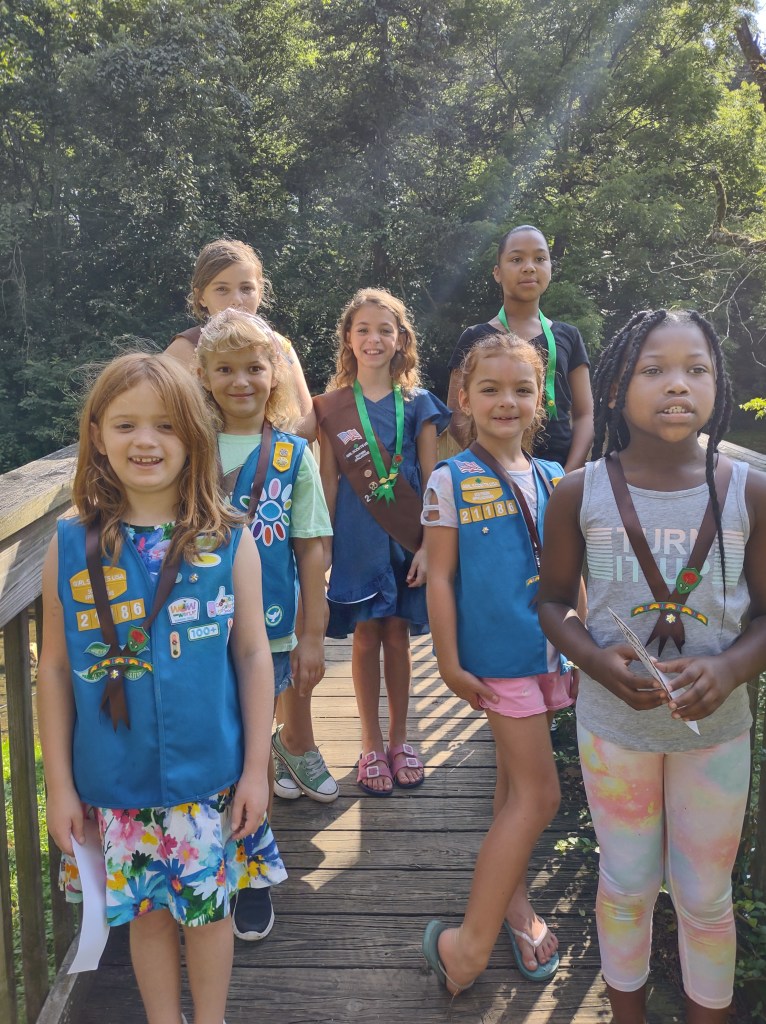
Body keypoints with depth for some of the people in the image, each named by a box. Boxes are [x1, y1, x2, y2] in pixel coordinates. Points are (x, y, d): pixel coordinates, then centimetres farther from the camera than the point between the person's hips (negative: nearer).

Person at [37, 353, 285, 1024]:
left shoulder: (229, 542, -9)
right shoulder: (70, 548, -6)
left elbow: (253, 655, -4)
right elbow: (55, 670, -2)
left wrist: (255, 768, -3)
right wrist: (60, 785, 0)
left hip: (210, 775, -1)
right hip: (117, 781, 1)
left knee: (209, 905, 16)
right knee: (147, 909, 18)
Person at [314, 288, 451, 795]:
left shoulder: (418, 404, 2)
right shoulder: (332, 406, 2)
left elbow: (430, 480, 1)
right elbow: (328, 482, 2)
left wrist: (427, 545, -6)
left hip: (407, 538, 1)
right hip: (357, 539, 0)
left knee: (398, 638, 9)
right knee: (366, 639, 7)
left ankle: (399, 740, 26)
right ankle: (372, 745, 23)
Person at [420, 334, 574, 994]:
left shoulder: (553, 479, 8)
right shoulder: (451, 481, -8)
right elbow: (440, 576, -7)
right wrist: (449, 661, -9)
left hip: (548, 650, 6)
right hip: (497, 655, -5)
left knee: (517, 784, 18)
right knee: (538, 794, -4)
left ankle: (512, 899, 37)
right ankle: (469, 941, 8)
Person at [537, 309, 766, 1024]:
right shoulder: (580, 494, -11)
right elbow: (553, 598, -1)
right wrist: (594, 658, -20)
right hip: (614, 720, 0)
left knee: (705, 896, 18)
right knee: (628, 886, 19)